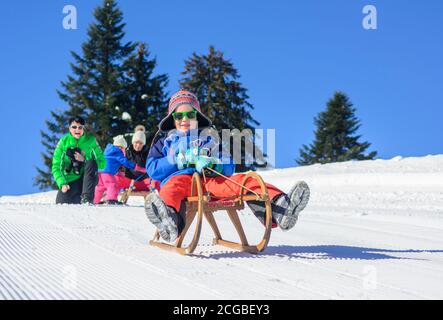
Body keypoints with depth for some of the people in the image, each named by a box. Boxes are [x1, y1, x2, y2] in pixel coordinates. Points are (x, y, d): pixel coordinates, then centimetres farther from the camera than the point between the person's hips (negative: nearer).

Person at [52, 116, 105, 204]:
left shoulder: (90, 140, -5)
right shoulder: (64, 142, -4)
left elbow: (102, 163, -6)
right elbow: (56, 167, -3)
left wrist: (84, 160, -19)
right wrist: (62, 183, -18)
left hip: (88, 178, -1)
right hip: (70, 181, 1)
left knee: (91, 163, -30)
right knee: (61, 203, -18)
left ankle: (87, 199, -29)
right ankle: (77, 198, 18)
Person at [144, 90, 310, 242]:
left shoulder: (209, 139, 33)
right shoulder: (165, 141, 29)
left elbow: (229, 167, 21)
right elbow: (152, 168, 12)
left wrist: (213, 164, -4)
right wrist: (183, 159, -2)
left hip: (210, 180, 3)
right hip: (179, 177, -2)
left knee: (241, 180, -25)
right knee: (173, 186, -40)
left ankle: (278, 207, -51)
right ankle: (170, 221, -76)